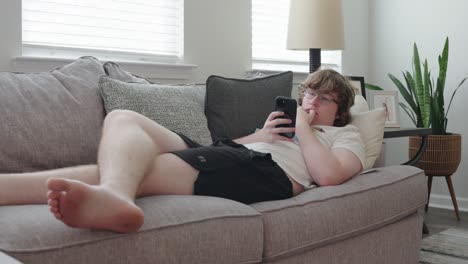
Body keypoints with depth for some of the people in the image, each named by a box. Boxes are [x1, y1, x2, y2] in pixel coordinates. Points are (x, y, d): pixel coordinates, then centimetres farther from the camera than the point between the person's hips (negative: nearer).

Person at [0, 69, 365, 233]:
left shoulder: (346, 134, 24)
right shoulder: (287, 116, 41)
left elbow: (329, 174, -3)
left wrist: (303, 130, 6)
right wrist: (258, 135, 12)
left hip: (267, 169, -6)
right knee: (123, 118, -21)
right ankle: (113, 193, -53)